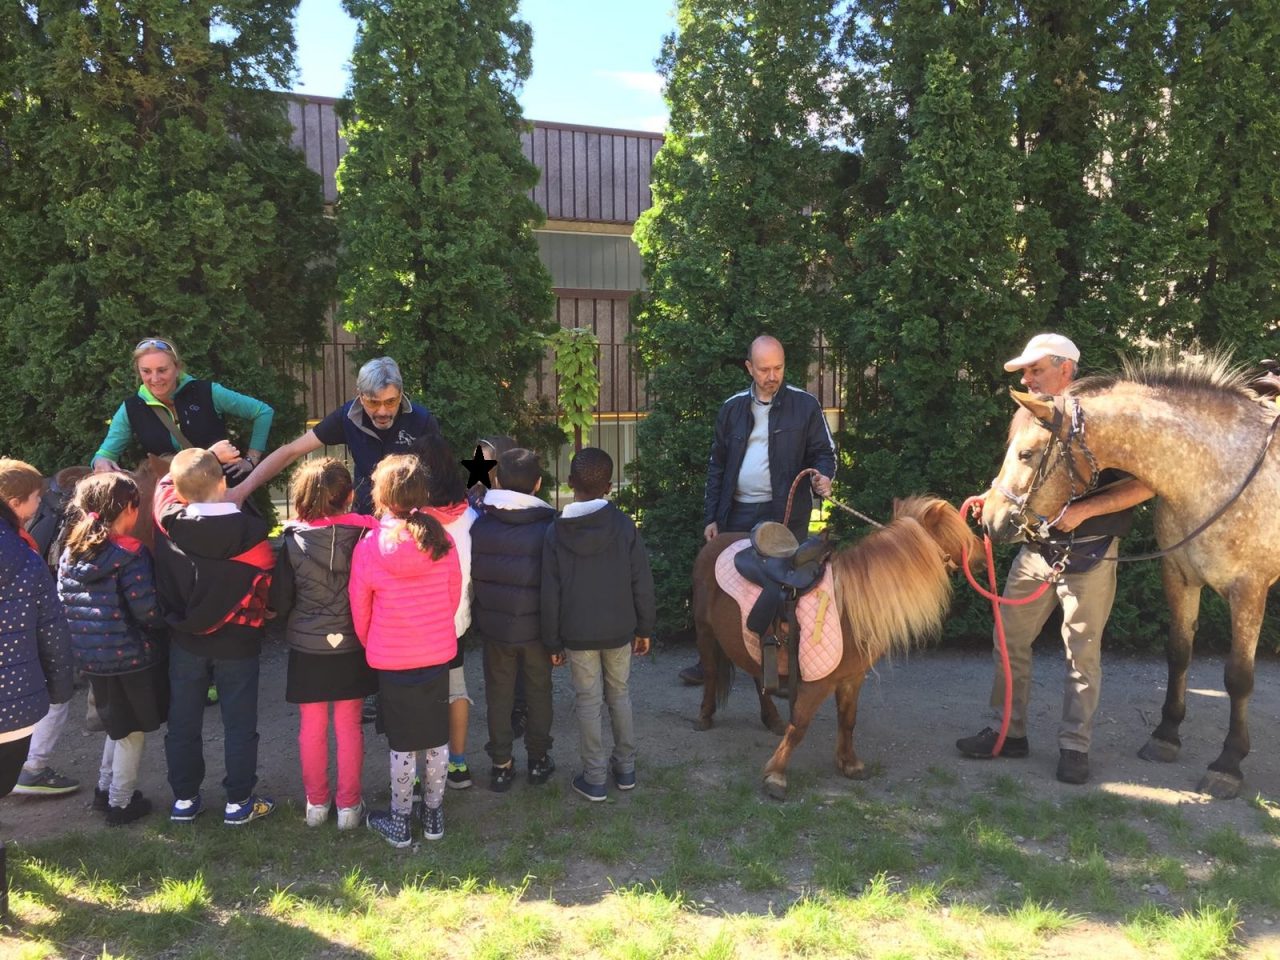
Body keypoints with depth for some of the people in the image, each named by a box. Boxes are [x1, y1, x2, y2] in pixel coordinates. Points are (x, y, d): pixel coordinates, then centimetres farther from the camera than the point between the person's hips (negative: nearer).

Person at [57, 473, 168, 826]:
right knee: (131, 732, 11)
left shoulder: (70, 552, 2)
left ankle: (104, 790, 34)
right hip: (131, 656, -7)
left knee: (117, 726, 25)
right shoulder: (130, 554, -19)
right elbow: (146, 610, -20)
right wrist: (168, 621, -1)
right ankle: (121, 803, 19)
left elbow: (64, 603, 8)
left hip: (91, 656, 7)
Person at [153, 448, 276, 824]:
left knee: (183, 723, 16)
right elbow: (271, 587, -14)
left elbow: (167, 483, 6)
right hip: (237, 643, -2)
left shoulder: (168, 522, -15)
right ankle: (238, 802, 18)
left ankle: (184, 799, 27)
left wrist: (204, 457, 15)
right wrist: (260, 615, 5)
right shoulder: (251, 531, -22)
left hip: (185, 641, 2)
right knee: (240, 724, 11)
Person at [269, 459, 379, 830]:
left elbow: (279, 600, -5)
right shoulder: (362, 533, -14)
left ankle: (316, 803, 27)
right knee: (349, 727, 11)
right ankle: (349, 805, 20)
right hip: (350, 647, 0)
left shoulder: (293, 539, -11)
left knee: (311, 728, 14)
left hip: (306, 647, 0)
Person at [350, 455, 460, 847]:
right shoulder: (441, 540, -8)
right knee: (437, 738, 15)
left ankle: (400, 822, 23)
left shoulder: (369, 547, -14)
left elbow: (359, 609, -3)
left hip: (392, 661, -2)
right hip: (439, 654, 2)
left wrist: (371, 646, 16)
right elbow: (454, 595, 3)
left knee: (402, 744, 10)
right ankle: (434, 815, 28)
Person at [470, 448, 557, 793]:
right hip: (536, 626, -1)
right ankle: (538, 759, 25)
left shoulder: (480, 525, -9)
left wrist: (477, 620, 11)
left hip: (494, 625, 1)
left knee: (498, 693, 14)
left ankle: (501, 764, 20)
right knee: (539, 691, 16)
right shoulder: (548, 527, -13)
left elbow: (470, 578, -1)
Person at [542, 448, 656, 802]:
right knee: (619, 694, 17)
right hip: (619, 630, 1)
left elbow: (550, 594, -6)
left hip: (577, 634, -1)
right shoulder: (624, 525, -9)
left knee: (589, 702, 8)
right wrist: (644, 628, 7)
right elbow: (642, 583, -5)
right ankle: (625, 768, 27)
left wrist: (553, 641, 4)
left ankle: (594, 779, 15)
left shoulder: (556, 532, -9)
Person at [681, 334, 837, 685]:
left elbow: (824, 451, 5)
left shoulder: (804, 405, -1)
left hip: (785, 514, -3)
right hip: (738, 513, 3)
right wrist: (711, 517, 7)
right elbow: (717, 466, 11)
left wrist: (823, 475, -19)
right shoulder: (732, 408, 8)